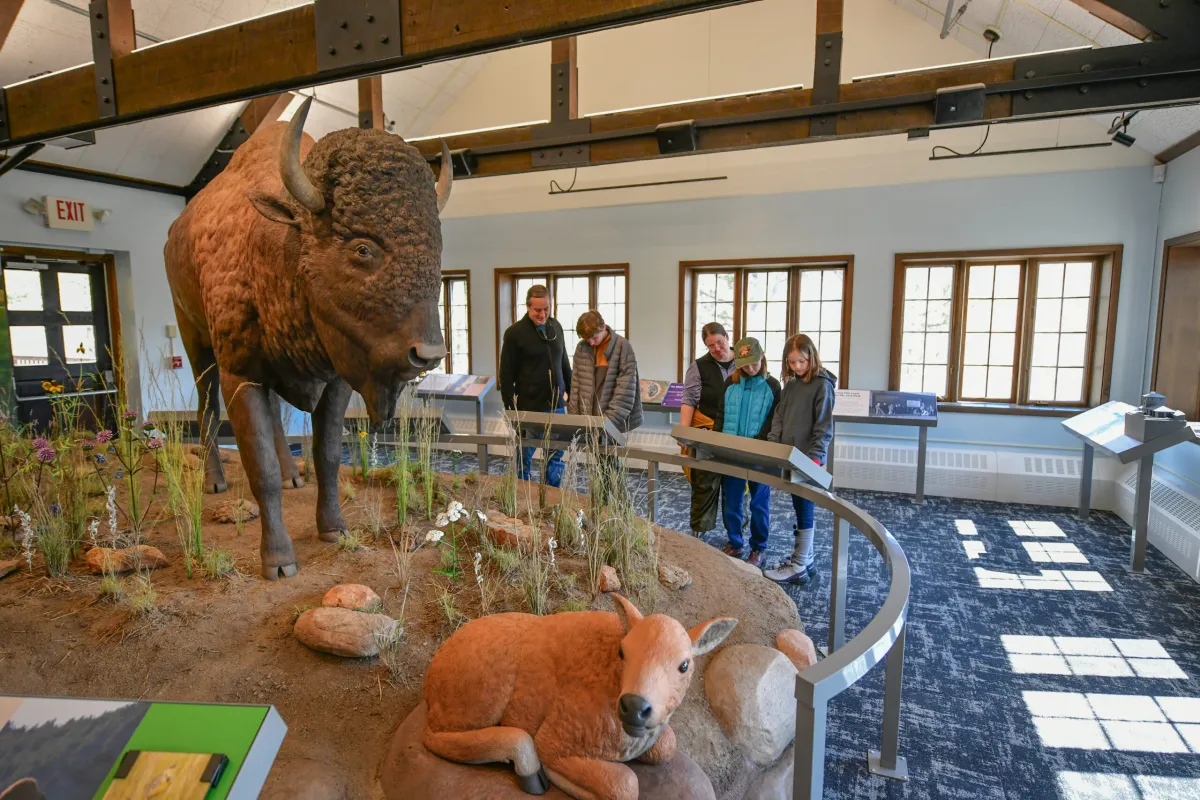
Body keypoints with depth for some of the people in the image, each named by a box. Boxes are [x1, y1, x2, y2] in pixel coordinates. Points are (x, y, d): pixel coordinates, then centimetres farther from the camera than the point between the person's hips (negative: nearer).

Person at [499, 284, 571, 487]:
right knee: (524, 458, 8)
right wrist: (510, 409, -10)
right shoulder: (515, 333, -9)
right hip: (529, 407, -5)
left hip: (556, 405, 5)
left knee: (556, 456, 13)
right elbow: (506, 375, -7)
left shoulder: (556, 327, 7)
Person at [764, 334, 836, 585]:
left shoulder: (822, 384, -9)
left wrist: (815, 457, -21)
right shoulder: (790, 384, 12)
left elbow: (824, 425, -14)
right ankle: (804, 559, 24)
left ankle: (799, 568, 7)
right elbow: (779, 416, 12)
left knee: (804, 510, -1)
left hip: (808, 457, -7)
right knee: (800, 509, 14)